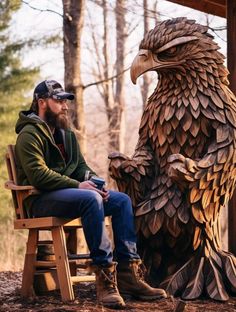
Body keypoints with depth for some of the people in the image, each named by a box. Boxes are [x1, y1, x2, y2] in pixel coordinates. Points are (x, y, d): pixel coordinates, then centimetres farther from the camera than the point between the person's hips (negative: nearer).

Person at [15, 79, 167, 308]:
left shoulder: (67, 134, 21)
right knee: (91, 199, -35)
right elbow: (38, 174, -20)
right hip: (41, 200, -9)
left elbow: (81, 166, 20)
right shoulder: (30, 134, -8)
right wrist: (77, 185, -24)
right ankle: (104, 276, -36)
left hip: (68, 192, 9)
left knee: (122, 200, -8)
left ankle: (127, 274, -15)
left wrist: (94, 182, -3)